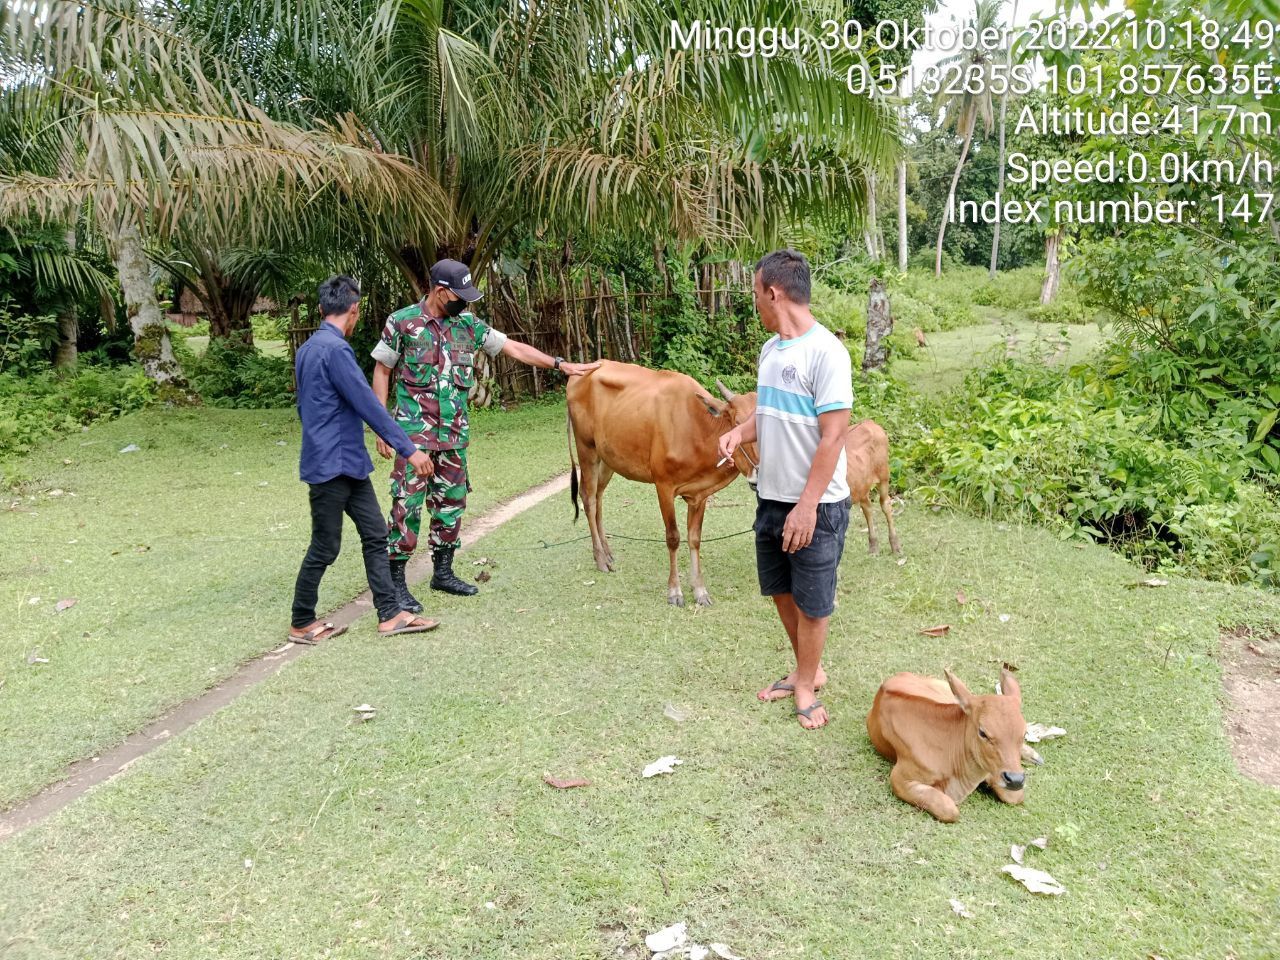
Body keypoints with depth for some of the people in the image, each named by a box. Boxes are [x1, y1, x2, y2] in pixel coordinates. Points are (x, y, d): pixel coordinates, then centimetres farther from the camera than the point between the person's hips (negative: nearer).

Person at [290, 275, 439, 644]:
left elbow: (303, 406, 22)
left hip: (348, 462, 10)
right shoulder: (335, 349, -18)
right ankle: (302, 624, 17)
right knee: (325, 548, 2)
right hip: (332, 465, -10)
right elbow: (368, 405, -21)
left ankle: (390, 614, 13)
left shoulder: (308, 349, 12)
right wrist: (409, 449, -18)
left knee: (375, 534, 9)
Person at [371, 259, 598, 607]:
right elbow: (382, 372, 0)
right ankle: (396, 581, 5)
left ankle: (443, 572, 24)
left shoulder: (468, 324, 5)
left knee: (452, 500, 10)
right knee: (407, 503, -5)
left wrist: (561, 364, 5)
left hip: (455, 433, 5)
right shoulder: (402, 322, -6)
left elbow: (514, 347, 9)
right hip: (413, 432, -5)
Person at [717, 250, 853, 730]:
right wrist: (740, 431, -3)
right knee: (782, 591, 19)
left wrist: (807, 506, -21)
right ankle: (808, 669, 38)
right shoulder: (770, 349, 7)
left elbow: (833, 437, -20)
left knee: (812, 601, 8)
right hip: (771, 496, 8)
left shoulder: (825, 352, -18)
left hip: (815, 505, -8)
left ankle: (806, 684, 27)